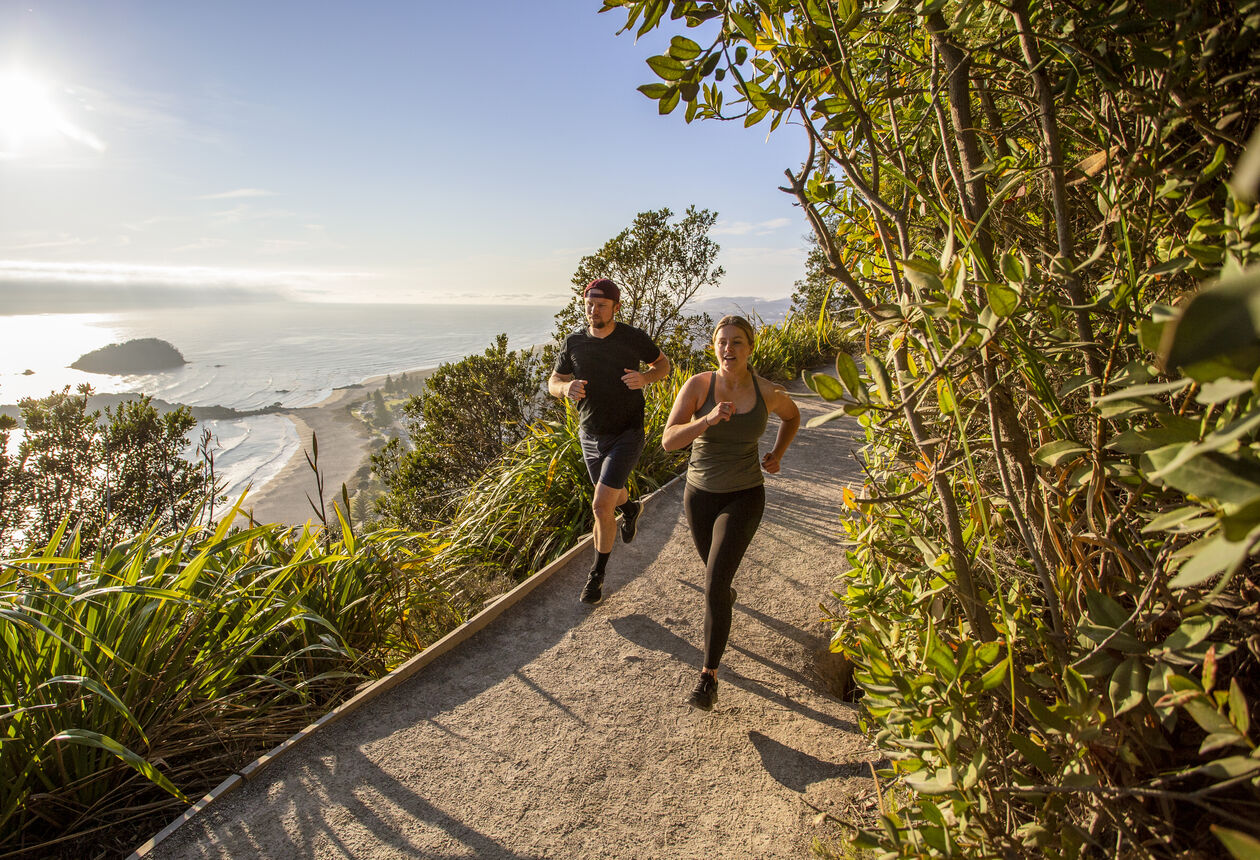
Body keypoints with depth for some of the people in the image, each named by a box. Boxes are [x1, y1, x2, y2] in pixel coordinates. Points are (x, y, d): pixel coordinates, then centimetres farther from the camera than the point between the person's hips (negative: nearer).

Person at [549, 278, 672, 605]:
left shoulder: (633, 338, -11)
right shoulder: (574, 342, -4)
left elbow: (663, 363, 4)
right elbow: (553, 382, 4)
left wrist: (645, 378, -19)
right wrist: (566, 388, -21)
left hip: (626, 434, -4)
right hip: (590, 436, 4)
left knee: (601, 506, -13)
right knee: (610, 498, 23)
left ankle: (598, 574, 9)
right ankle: (630, 507, 62)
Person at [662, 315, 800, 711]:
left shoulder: (768, 392, -10)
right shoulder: (697, 385, -14)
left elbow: (792, 415, 15)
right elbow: (668, 441, -22)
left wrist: (777, 454, 3)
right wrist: (708, 419, -37)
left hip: (744, 497, -2)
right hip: (700, 494, 2)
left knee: (713, 587, -14)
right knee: (716, 571, 25)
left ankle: (708, 677, 1)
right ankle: (726, 593, 63)